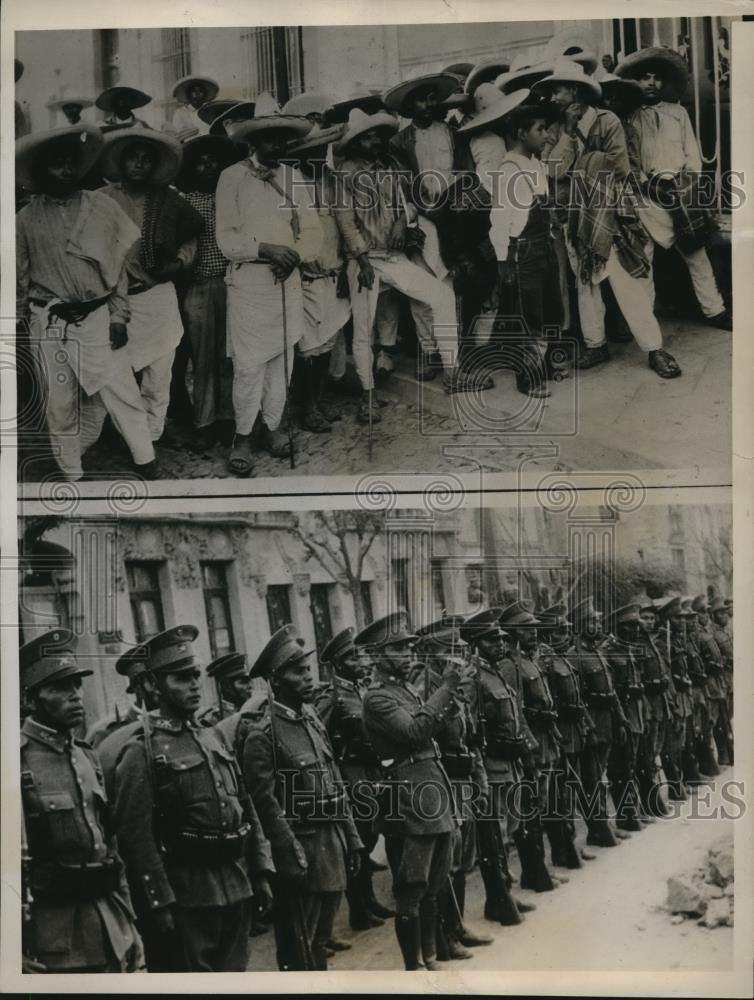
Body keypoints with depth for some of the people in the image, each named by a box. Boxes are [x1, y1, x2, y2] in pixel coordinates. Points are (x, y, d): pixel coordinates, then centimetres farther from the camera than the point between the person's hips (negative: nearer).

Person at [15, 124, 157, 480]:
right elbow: (19, 276, 8)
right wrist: (20, 323, 10)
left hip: (98, 318, -1)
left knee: (122, 394, 0)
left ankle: (146, 465, 15)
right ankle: (71, 474, 23)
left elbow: (120, 264, 1)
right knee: (59, 404, 9)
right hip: (49, 325, 1)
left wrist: (119, 315, -3)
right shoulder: (26, 219, 1)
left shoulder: (102, 207, 0)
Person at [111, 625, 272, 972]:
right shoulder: (141, 751, -10)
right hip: (186, 896, -7)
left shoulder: (213, 739, 12)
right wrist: (160, 903, -17)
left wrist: (260, 871, 10)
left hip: (237, 888, 7)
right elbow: (135, 837, -15)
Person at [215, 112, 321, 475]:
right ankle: (243, 436, 9)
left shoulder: (293, 177, 11)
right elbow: (226, 238, -7)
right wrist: (266, 247, -21)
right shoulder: (233, 177, -2)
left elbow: (313, 232, 9)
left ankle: (273, 425, 24)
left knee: (283, 358, 8)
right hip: (247, 281, -4)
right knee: (249, 365, -5)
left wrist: (295, 254, -11)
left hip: (288, 280, 4)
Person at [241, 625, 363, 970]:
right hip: (300, 851, -7)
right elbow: (267, 804, -17)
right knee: (298, 951, 4)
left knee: (320, 941, 20)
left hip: (333, 848, 8)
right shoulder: (263, 733, -14)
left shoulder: (313, 720, 11)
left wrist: (351, 839, 12)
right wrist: (293, 861, -20)